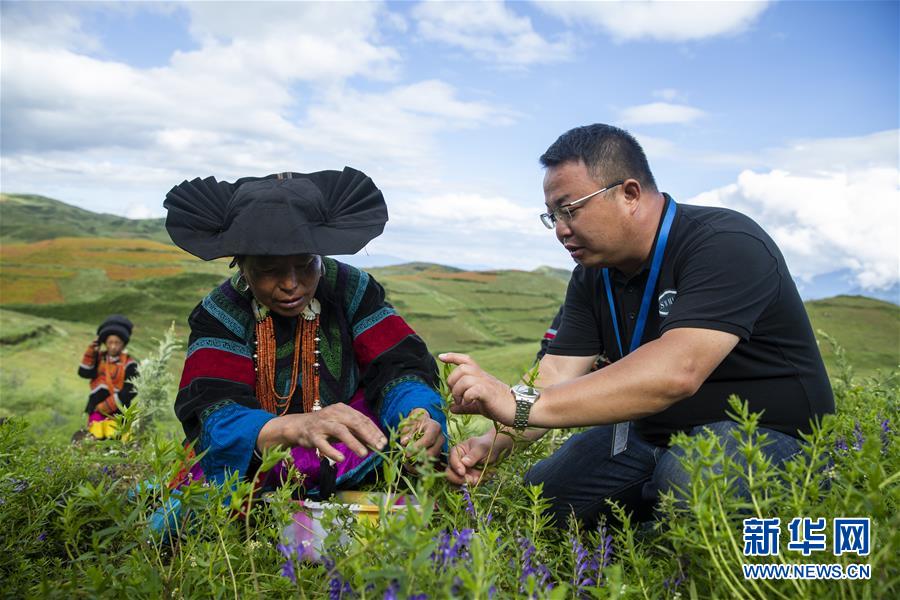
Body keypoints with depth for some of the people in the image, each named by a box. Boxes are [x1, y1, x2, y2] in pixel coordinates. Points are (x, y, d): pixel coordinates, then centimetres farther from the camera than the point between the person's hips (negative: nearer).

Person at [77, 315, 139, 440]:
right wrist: (91, 351, -11)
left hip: (117, 411, -4)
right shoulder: (99, 357, 12)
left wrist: (105, 406, -12)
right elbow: (84, 372, -4)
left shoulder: (129, 364, -4)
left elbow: (130, 391, -11)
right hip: (96, 410, 4)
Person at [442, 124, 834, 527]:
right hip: (653, 433, 7)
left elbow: (675, 373, -40)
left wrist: (522, 404, -43)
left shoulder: (727, 247, -24)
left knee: (688, 476, -38)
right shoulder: (593, 275, 2)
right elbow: (556, 374, -5)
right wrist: (494, 442, -24)